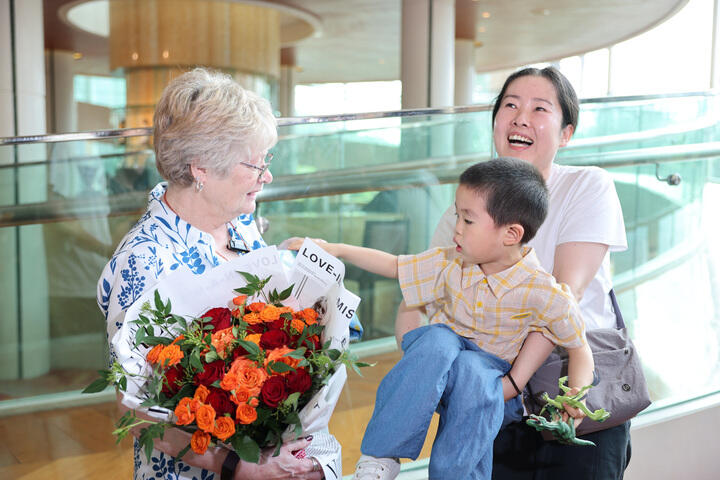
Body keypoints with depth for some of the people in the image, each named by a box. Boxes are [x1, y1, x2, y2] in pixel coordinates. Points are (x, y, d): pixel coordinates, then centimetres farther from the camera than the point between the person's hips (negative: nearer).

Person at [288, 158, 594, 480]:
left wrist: (577, 393, -23)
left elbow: (579, 348, -5)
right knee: (438, 340, -34)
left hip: (487, 370, -3)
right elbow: (394, 266, 11)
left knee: (469, 369, -38)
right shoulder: (451, 265, 0)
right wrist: (336, 249, 7)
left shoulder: (541, 292, -13)